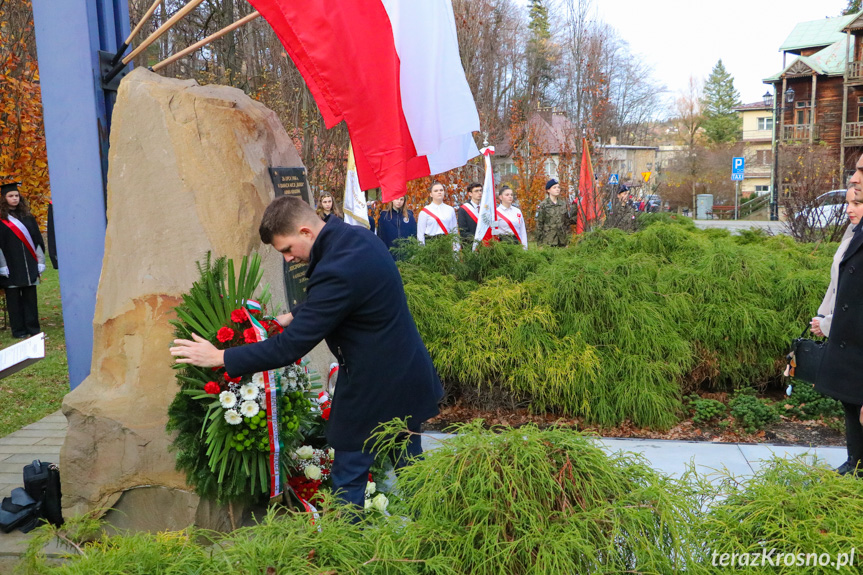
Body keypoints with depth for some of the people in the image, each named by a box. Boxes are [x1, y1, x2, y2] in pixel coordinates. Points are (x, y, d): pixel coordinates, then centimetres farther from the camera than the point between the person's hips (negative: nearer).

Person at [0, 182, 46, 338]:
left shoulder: (27, 216, 12)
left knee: (30, 296, 5)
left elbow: (37, 238, 12)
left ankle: (32, 327, 11)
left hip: (28, 264, 4)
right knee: (14, 296, 1)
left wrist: (40, 261, 6)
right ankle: (18, 330, 6)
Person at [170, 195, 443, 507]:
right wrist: (296, 315, 14)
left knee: (348, 482, 9)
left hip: (372, 392, -9)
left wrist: (220, 357, -16)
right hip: (409, 376, 10)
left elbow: (290, 347, -24)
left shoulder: (336, 272, -29)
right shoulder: (357, 236, 1)